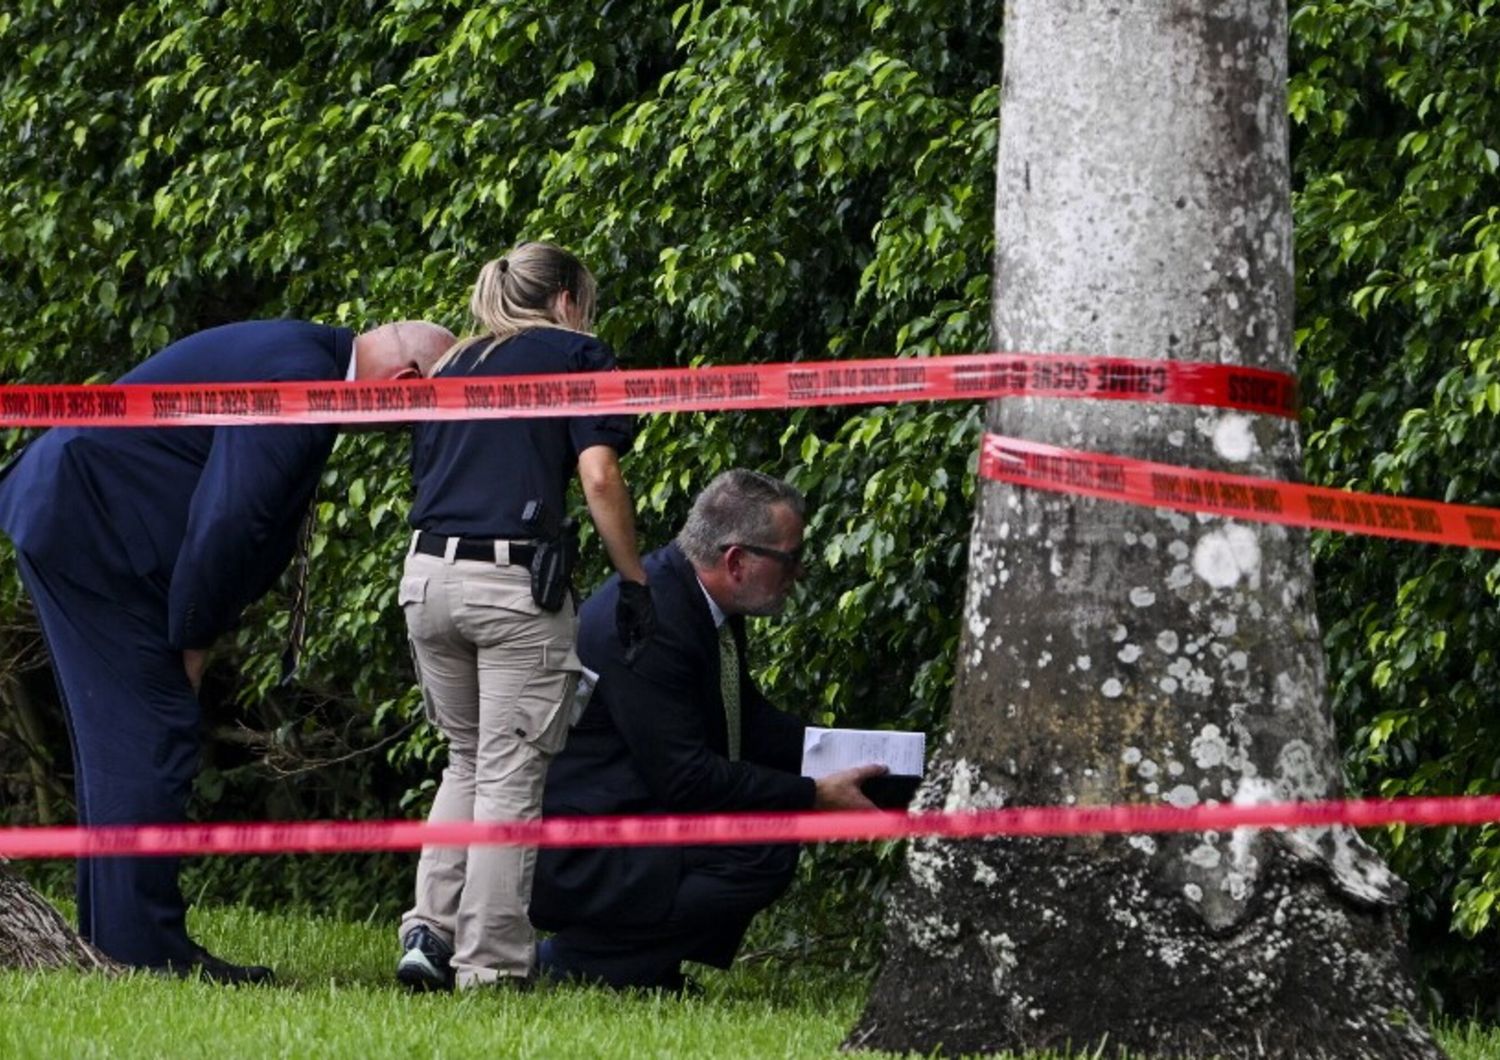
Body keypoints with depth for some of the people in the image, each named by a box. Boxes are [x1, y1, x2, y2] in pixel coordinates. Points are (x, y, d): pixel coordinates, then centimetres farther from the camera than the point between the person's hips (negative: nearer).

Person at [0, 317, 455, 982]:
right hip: (87, 526, -11)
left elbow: (235, 523, 17)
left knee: (118, 743, 14)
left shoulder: (304, 358, 13)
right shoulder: (298, 383, -21)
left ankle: (112, 937, 18)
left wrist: (196, 632, 9)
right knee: (151, 739, -9)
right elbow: (227, 522, -23)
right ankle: (145, 946, -8)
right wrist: (193, 638, -11)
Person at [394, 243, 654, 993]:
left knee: (467, 761, 21)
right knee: (510, 776, 1)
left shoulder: (451, 367, 22)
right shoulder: (574, 355, 5)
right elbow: (599, 477, -6)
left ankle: (429, 928, 8)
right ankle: (489, 963, 0)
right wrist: (634, 581, 0)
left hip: (428, 573, 5)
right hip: (515, 581, -5)